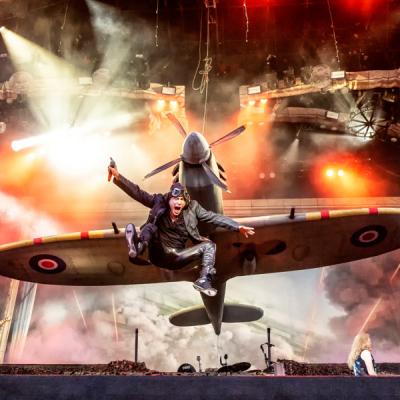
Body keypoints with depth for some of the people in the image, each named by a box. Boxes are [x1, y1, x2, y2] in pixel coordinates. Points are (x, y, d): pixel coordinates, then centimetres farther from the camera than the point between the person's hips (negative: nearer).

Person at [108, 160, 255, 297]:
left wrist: (238, 227, -6)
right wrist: (118, 177, -16)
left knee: (209, 245, -11)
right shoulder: (159, 202, -1)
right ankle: (137, 247, -55)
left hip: (177, 258, 1)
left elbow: (214, 217, -1)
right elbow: (137, 193, -5)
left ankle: (204, 280, -27)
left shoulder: (192, 208, 0)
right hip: (159, 253, -1)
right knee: (150, 227, -23)